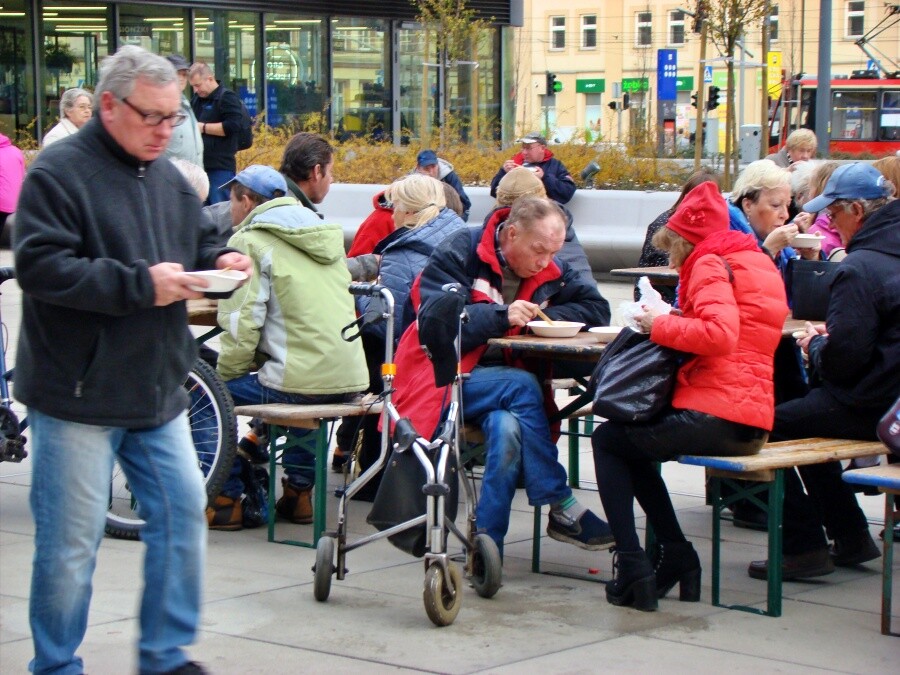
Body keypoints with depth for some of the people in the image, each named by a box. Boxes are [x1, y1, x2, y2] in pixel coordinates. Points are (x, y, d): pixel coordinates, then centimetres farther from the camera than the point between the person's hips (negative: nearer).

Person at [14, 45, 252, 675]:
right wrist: (140, 285, -22)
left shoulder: (168, 178, 13)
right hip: (77, 396, -7)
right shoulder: (59, 172, -11)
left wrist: (219, 262, 1)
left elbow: (198, 242, 26)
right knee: (71, 541, -1)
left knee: (183, 512, 9)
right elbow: (39, 266, -20)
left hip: (157, 388, 7)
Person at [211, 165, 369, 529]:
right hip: (351, 382, 8)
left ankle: (227, 500, 12)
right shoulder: (325, 235, 22)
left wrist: (225, 374, 4)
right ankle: (299, 492, 34)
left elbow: (242, 325, -11)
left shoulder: (250, 242, -3)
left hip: (299, 382, -8)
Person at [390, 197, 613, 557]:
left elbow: (597, 309, 7)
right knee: (521, 386, -31)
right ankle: (562, 509, -23)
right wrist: (502, 316, -25)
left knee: (507, 426, -33)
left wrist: (542, 315, -8)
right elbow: (435, 322, -17)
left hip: (502, 382, 4)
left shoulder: (551, 271, 9)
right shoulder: (460, 252, -8)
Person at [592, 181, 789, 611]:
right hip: (753, 424, 9)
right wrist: (671, 322, 9)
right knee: (633, 446, 30)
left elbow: (719, 334, -24)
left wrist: (660, 325, -10)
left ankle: (632, 568, 1)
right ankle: (676, 559, 22)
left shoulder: (711, 264, -8)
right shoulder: (759, 264, 21)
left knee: (607, 440, 13)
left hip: (712, 417, -9)